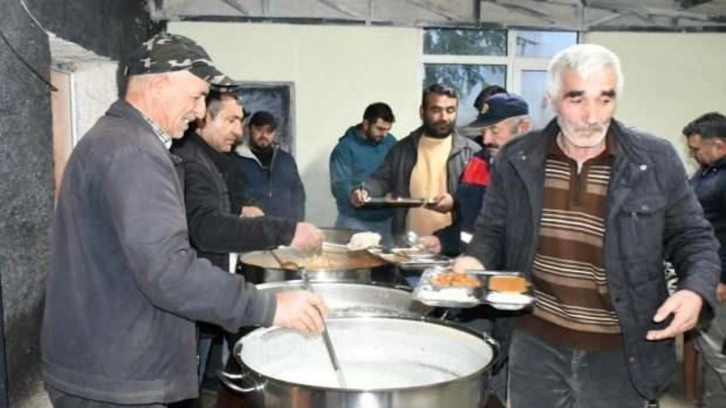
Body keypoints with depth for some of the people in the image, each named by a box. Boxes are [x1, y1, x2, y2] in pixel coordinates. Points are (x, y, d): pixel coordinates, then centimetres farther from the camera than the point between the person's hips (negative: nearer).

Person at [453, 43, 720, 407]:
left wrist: (696, 290, -16)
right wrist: (475, 259, -12)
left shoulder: (655, 160, -7)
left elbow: (692, 238, 2)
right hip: (535, 343, 1)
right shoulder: (516, 158, -3)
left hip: (621, 351, -1)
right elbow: (493, 230, 8)